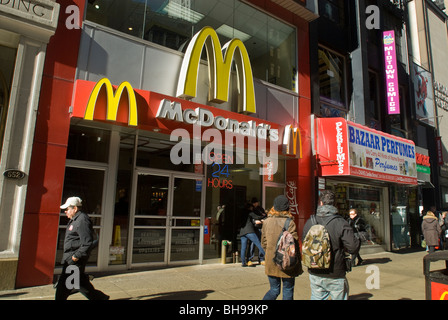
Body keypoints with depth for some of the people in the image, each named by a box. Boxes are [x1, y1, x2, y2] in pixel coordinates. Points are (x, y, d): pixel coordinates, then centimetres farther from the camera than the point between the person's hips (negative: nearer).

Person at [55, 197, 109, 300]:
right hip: (70, 258, 10)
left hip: (74, 260, -10)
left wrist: (77, 255, -22)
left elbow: (87, 243, -24)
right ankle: (100, 297, 28)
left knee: (63, 285, -3)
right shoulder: (74, 220, 15)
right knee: (82, 282, 17)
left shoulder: (82, 221, -19)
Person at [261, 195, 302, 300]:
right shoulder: (289, 223, -13)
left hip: (271, 263, 4)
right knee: (288, 291, 13)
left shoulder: (266, 222, -1)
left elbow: (264, 243, 5)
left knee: (274, 290, 17)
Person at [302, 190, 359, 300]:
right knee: (339, 298, 15)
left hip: (315, 274, 3)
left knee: (317, 297, 16)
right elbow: (353, 248, -18)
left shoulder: (309, 222, -3)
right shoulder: (341, 223, -16)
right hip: (335, 275, -3)